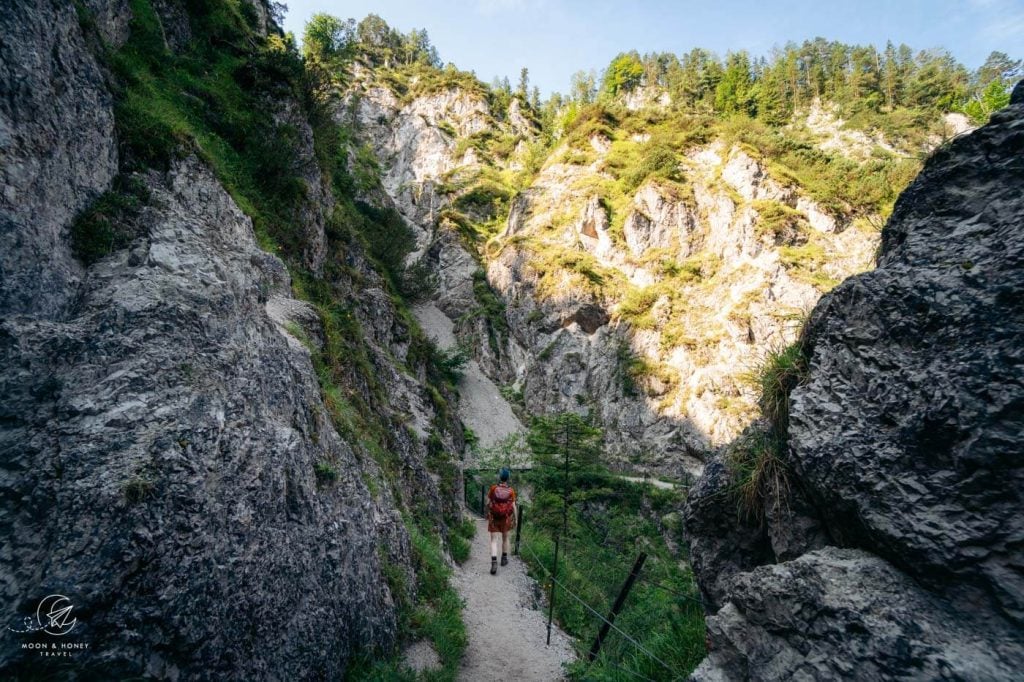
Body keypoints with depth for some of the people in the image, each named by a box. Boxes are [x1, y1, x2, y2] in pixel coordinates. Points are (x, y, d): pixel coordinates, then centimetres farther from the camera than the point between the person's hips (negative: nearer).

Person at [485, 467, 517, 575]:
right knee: (505, 537, 23)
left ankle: (494, 562, -14)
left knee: (494, 540, 2)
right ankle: (504, 558, 35)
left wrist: (488, 513, 13)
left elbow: (488, 503, -7)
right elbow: (513, 507, -10)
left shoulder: (493, 488, -14)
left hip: (494, 518, -1)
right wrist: (515, 519, 4)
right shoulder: (511, 491, -14)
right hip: (506, 518, 1)